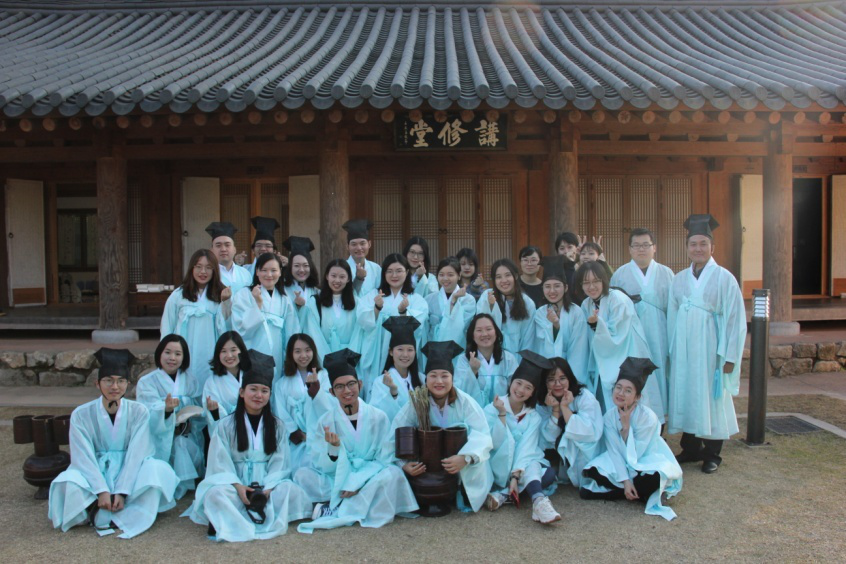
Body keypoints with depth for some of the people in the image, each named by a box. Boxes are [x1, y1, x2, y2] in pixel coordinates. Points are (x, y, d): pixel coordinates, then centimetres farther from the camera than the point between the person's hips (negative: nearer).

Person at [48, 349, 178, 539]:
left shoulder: (138, 412, -7)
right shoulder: (81, 415, -7)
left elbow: (136, 454, -12)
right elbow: (84, 458, -12)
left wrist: (122, 492, -22)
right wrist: (101, 491, -23)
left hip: (129, 472, 1)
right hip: (94, 473, 0)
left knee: (157, 469, -29)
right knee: (68, 481, -31)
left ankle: (99, 515, -26)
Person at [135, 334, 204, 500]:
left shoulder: (190, 380, 9)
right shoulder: (147, 382, -1)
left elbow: (200, 411, 4)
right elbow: (148, 417, -16)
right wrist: (166, 409, -37)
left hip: (186, 443, 2)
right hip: (159, 443, -2)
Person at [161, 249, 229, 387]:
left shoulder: (218, 295, 7)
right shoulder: (178, 295, 1)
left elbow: (224, 327, 0)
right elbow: (166, 329, 7)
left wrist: (225, 302, -10)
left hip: (209, 358, 1)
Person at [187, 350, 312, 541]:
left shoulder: (277, 426, 10)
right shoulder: (226, 425, 6)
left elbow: (279, 463, 2)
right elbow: (220, 463, -1)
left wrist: (267, 488, -15)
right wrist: (237, 486, -18)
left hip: (268, 484, 1)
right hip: (234, 484, -1)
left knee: (292, 490, -29)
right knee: (216, 494, -32)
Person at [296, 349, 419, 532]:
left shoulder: (378, 418, -5)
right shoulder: (326, 421, -3)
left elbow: (384, 460, -7)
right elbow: (322, 467, -5)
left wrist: (356, 482, -20)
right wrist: (333, 449, -26)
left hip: (369, 482, 0)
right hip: (335, 484, 1)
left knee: (393, 473, -30)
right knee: (303, 475, -22)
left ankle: (334, 510, -25)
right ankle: (356, 509, -21)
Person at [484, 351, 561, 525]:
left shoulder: (533, 418, 3)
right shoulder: (492, 409, -4)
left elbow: (526, 450, -10)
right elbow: (496, 444, -17)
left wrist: (515, 476, -25)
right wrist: (502, 414, -24)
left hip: (523, 467, 3)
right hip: (496, 469, -3)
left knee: (549, 473, -25)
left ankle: (502, 494, -33)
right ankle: (539, 500, -43)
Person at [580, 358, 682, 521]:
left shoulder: (648, 417, -23)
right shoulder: (610, 415, -12)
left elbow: (633, 456, -22)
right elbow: (615, 452, -12)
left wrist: (626, 425, -27)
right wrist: (625, 481, -22)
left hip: (648, 461, -4)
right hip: (622, 464, 4)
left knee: (654, 476, -39)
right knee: (592, 470, -22)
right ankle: (640, 494, -10)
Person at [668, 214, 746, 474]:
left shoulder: (723, 277, -4)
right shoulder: (680, 279, 8)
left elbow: (735, 318, -7)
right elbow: (672, 315, 10)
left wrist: (729, 356, -10)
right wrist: (672, 349, 5)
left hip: (709, 347, -4)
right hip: (683, 348, 4)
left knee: (710, 397, 2)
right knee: (685, 395, 8)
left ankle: (712, 454, 15)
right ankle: (691, 448, 21)